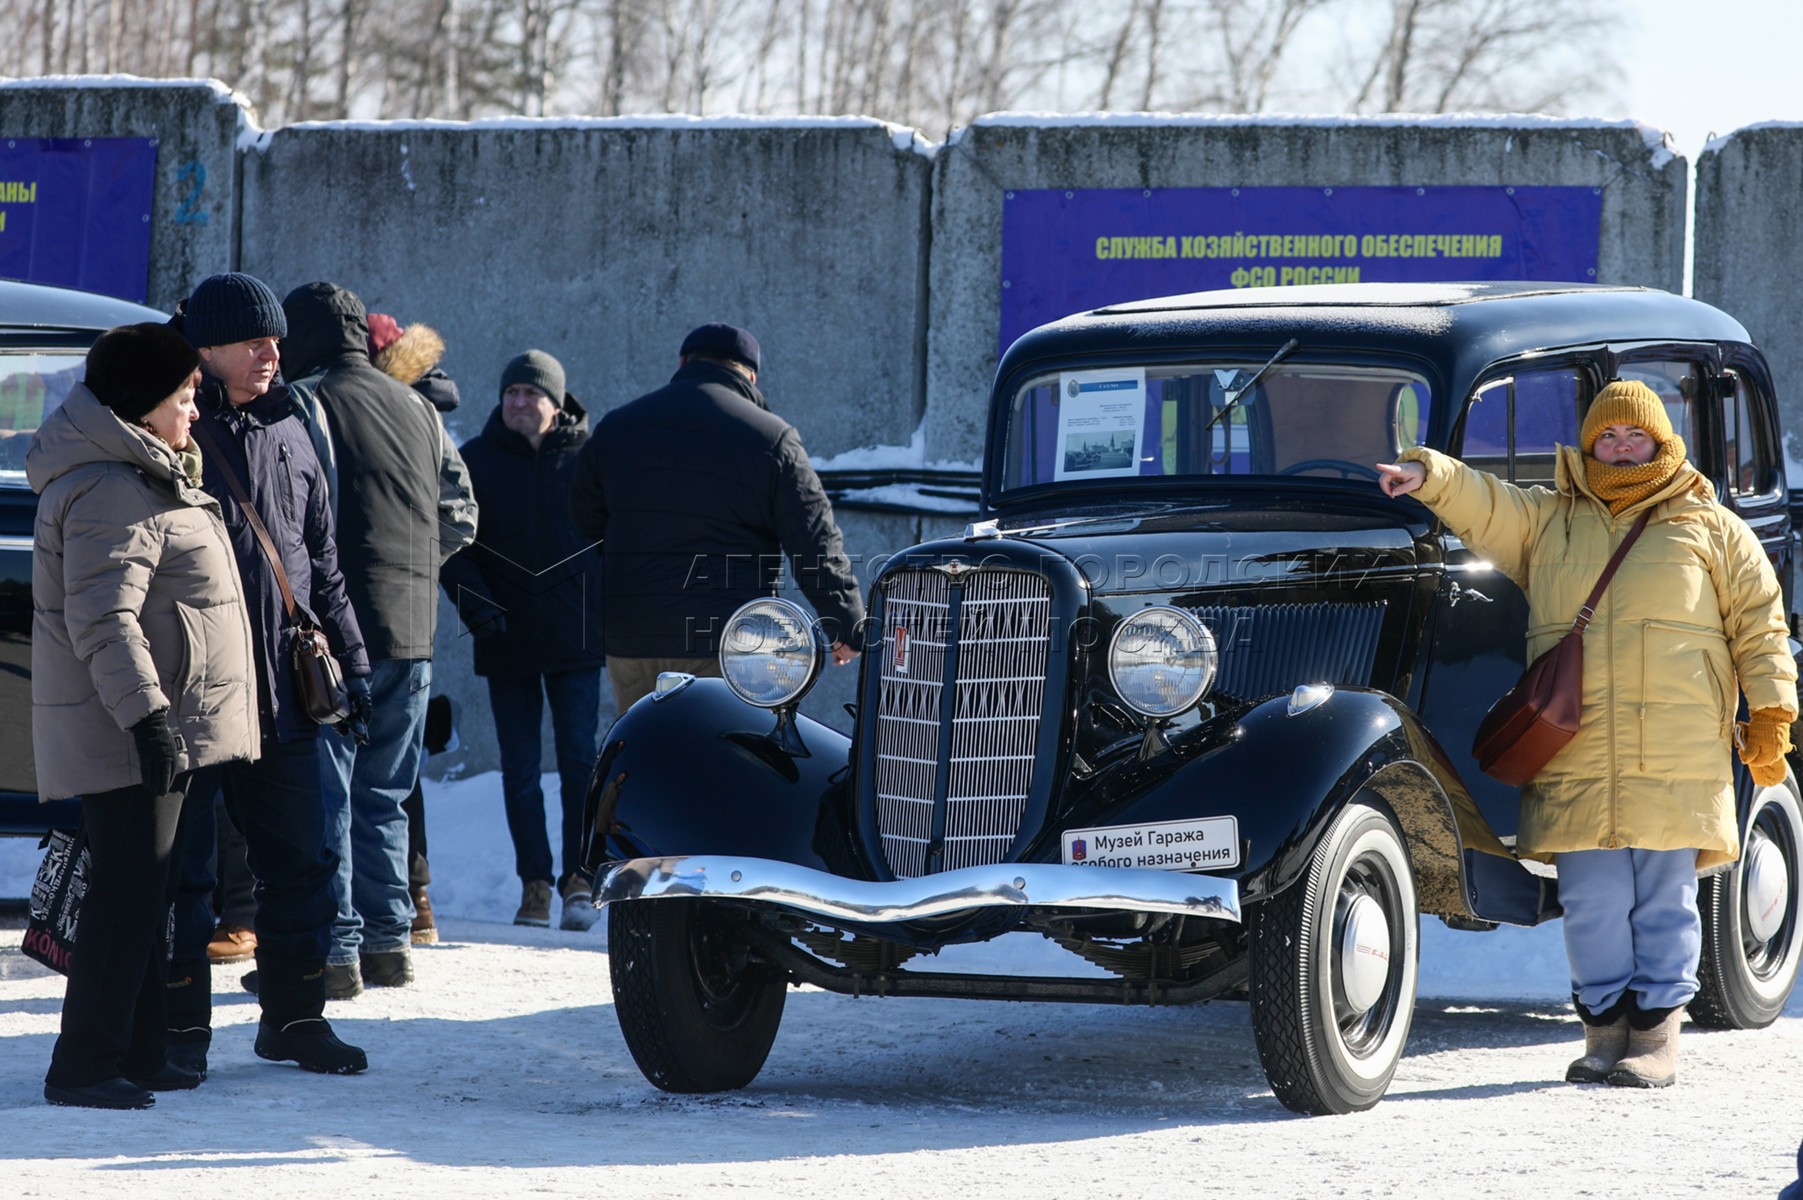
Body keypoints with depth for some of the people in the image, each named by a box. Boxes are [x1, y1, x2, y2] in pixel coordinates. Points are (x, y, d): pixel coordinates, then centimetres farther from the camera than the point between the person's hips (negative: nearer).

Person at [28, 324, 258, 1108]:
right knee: (129, 890, -10)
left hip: (163, 726, 11)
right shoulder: (114, 495, -18)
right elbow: (103, 622, -25)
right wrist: (147, 717, -30)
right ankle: (83, 1065, -8)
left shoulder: (147, 479, 18)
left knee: (147, 893, 14)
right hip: (122, 729, -11)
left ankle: (139, 1055, 20)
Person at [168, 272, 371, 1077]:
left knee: (299, 859, 8)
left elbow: (321, 561, 20)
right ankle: (181, 1026, 6)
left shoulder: (287, 434, 14)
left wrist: (350, 662, 16)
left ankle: (294, 1015, 18)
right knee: (182, 865, -1)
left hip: (281, 689, 6)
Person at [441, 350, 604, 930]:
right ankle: (535, 883, 10)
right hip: (507, 639, 1)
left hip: (576, 636, -1)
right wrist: (476, 603, -10)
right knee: (520, 769, 4)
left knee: (580, 759, -6)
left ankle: (580, 877, 1)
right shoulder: (475, 461, 5)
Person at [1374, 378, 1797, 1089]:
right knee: (1592, 902, 0)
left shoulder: (1710, 527, 13)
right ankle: (1605, 1029, 10)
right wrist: (1428, 476, -13)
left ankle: (1657, 1037, 5)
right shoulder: (1548, 521, 18)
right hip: (1577, 758, 2)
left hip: (1677, 758, -2)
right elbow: (1484, 506, 7)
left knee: (1664, 901, 0)